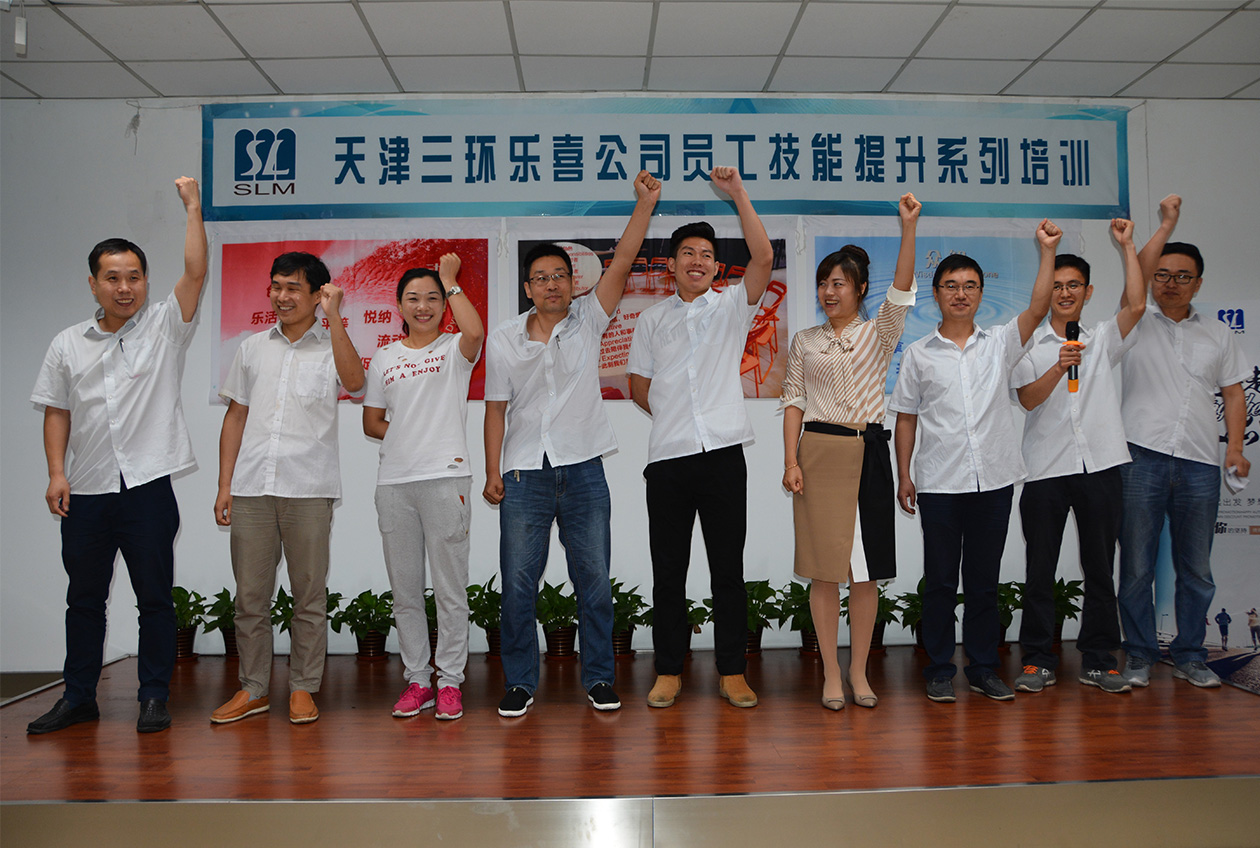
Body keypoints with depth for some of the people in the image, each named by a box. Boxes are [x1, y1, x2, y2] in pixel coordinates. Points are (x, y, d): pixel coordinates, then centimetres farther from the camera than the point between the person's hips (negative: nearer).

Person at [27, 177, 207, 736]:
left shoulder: (165, 327, 1)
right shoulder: (68, 345, 9)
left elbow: (195, 272, -10)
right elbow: (56, 411, 11)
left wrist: (192, 207, -13)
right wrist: (57, 473, 1)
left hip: (147, 486, -3)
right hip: (85, 491, 3)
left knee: (155, 596, 4)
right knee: (84, 597, 13)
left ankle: (154, 697, 16)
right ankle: (79, 696, 25)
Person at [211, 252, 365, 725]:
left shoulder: (332, 347, 5)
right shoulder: (253, 347, 15)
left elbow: (354, 383, -19)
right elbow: (235, 417, 15)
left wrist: (334, 317, -17)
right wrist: (224, 485, 9)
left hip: (308, 490, -3)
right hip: (251, 489, 3)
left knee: (309, 595, 3)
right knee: (250, 595, 7)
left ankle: (303, 689, 15)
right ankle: (253, 689, 20)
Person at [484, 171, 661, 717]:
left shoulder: (588, 320, 3)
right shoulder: (503, 340, 4)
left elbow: (622, 262, -7)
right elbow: (496, 409, 5)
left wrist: (645, 203, -15)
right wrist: (493, 473, 0)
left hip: (582, 470, 0)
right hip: (524, 473, 0)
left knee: (594, 582, 6)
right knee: (518, 585, 3)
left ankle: (598, 678, 20)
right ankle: (520, 683, 18)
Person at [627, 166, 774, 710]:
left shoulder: (733, 306, 8)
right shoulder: (653, 319, 12)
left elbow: (764, 258, -8)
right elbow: (639, 388, 17)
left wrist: (737, 193, -11)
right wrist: (676, 418, 10)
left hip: (723, 454, -1)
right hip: (668, 458, 1)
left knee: (728, 568, 4)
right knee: (668, 571, 7)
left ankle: (732, 672, 15)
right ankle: (668, 672, 18)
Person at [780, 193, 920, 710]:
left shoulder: (879, 334, 8)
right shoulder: (805, 342, 11)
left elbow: (902, 293, -9)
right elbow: (794, 401, 6)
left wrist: (908, 228, -20)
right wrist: (791, 461, -5)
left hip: (869, 452, 0)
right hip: (820, 453, 0)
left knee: (866, 569, 4)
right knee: (824, 569, 0)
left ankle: (859, 672, 15)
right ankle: (831, 675, 10)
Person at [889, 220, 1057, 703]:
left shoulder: (1000, 344, 8)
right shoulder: (918, 355, 5)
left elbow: (1038, 309, -7)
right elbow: (906, 418, 6)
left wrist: (1047, 251, -14)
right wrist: (903, 475, 1)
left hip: (994, 480, 1)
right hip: (940, 483, -1)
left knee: (984, 580, 10)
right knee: (940, 581, 5)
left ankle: (984, 669, 21)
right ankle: (940, 671, 16)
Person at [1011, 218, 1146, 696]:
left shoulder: (1103, 340, 12)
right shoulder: (1031, 346, 7)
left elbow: (1137, 306, -5)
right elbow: (1027, 399, -5)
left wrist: (1127, 246, -2)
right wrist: (1059, 368, -20)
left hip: (1100, 465, 2)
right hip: (1045, 470, -1)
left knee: (1100, 568, 7)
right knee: (1040, 568, 2)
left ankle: (1097, 661, 17)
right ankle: (1038, 661, 11)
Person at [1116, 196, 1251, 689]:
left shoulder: (1217, 335, 17)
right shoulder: (1139, 322, 9)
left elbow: (1233, 392, 14)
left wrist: (1235, 446, 2)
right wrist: (1167, 223, -4)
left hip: (1200, 462, 3)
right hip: (1141, 456, -3)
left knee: (1196, 569, 8)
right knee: (1136, 565, 1)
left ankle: (1190, 657, 19)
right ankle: (1139, 656, 11)